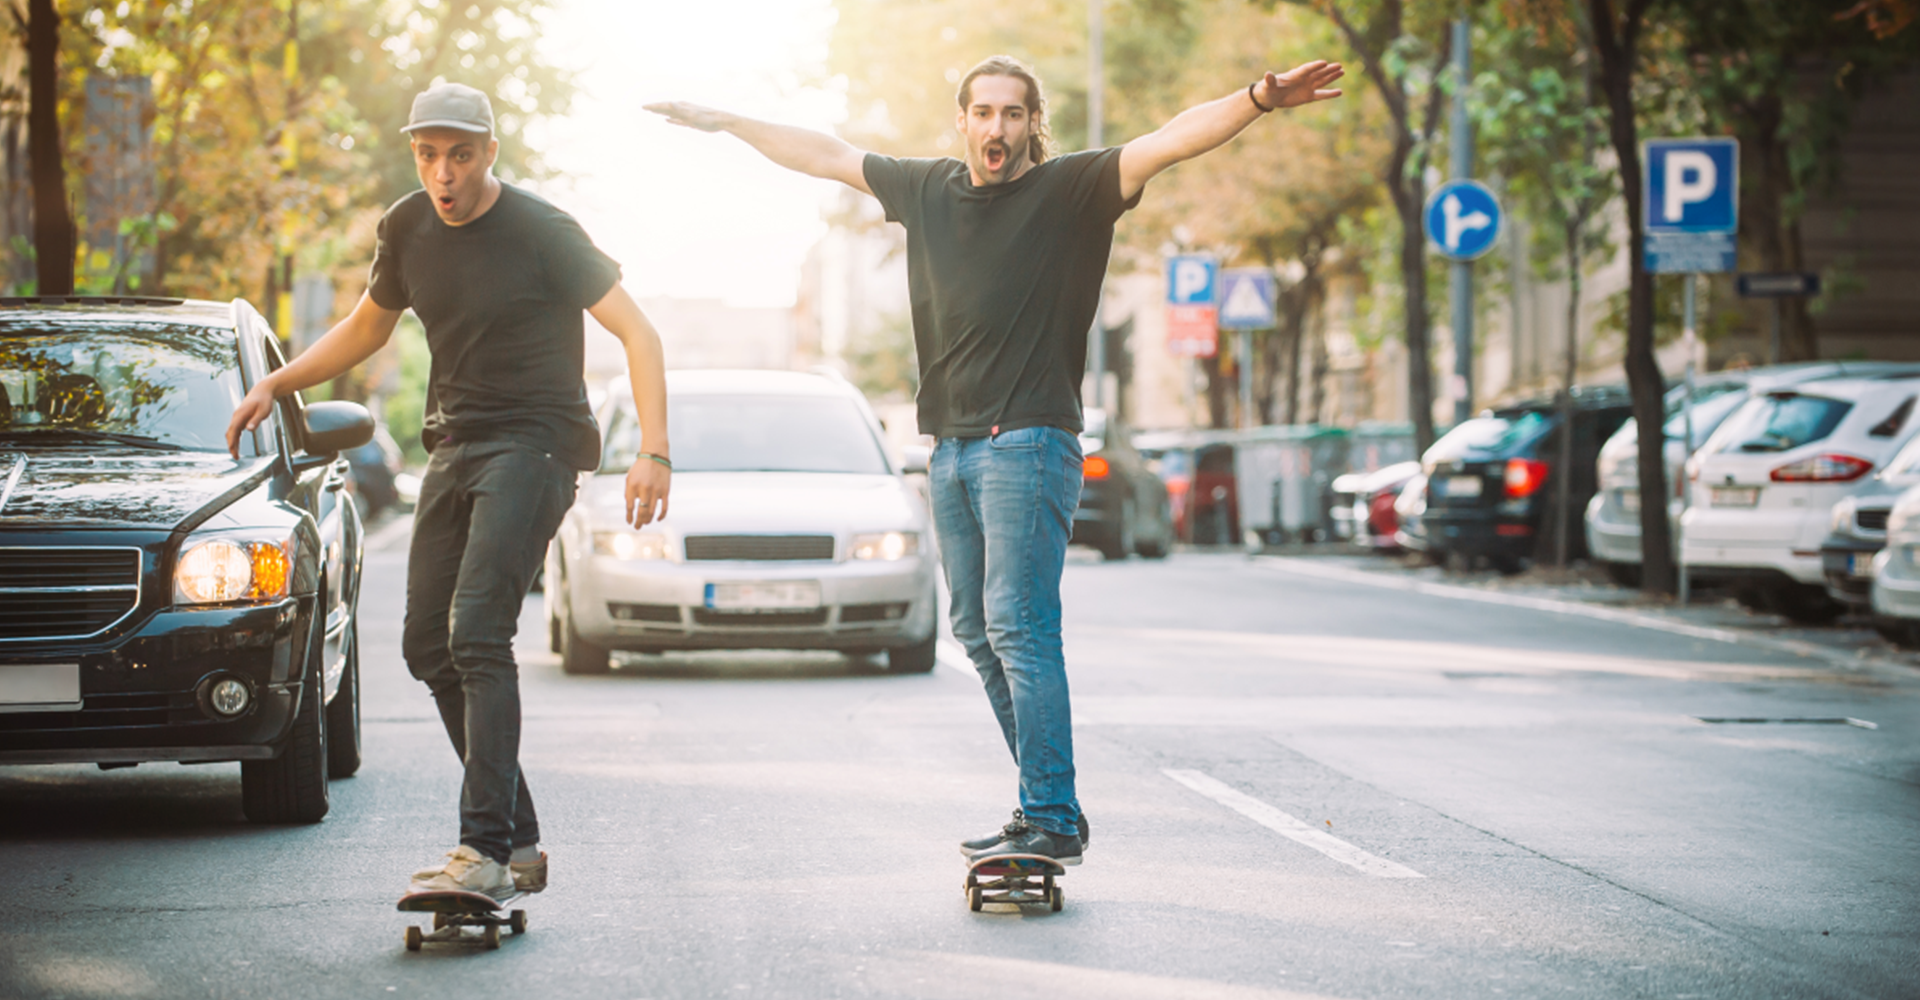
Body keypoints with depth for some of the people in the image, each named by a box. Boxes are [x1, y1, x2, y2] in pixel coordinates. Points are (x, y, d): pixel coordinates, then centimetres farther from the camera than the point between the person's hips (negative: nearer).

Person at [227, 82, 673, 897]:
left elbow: (636, 332, -12)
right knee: (428, 644, 3)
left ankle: (486, 851, -25)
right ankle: (520, 839, 10)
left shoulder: (540, 233, -11)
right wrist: (275, 385, 16)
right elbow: (366, 326, 25)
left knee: (477, 631, -21)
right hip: (454, 448, 7)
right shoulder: (409, 230, 8)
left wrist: (655, 451, -23)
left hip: (533, 443, -7)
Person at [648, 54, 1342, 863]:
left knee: (1019, 629, -12)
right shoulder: (928, 190, 13)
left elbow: (1171, 141, -17)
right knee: (977, 631, 7)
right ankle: (1047, 804, 13)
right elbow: (826, 156, 26)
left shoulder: (1069, 189, -4)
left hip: (1029, 441, -7)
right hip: (952, 446, 7)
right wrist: (726, 122, 33)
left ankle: (1052, 820, -10)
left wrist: (1258, 99, -32)